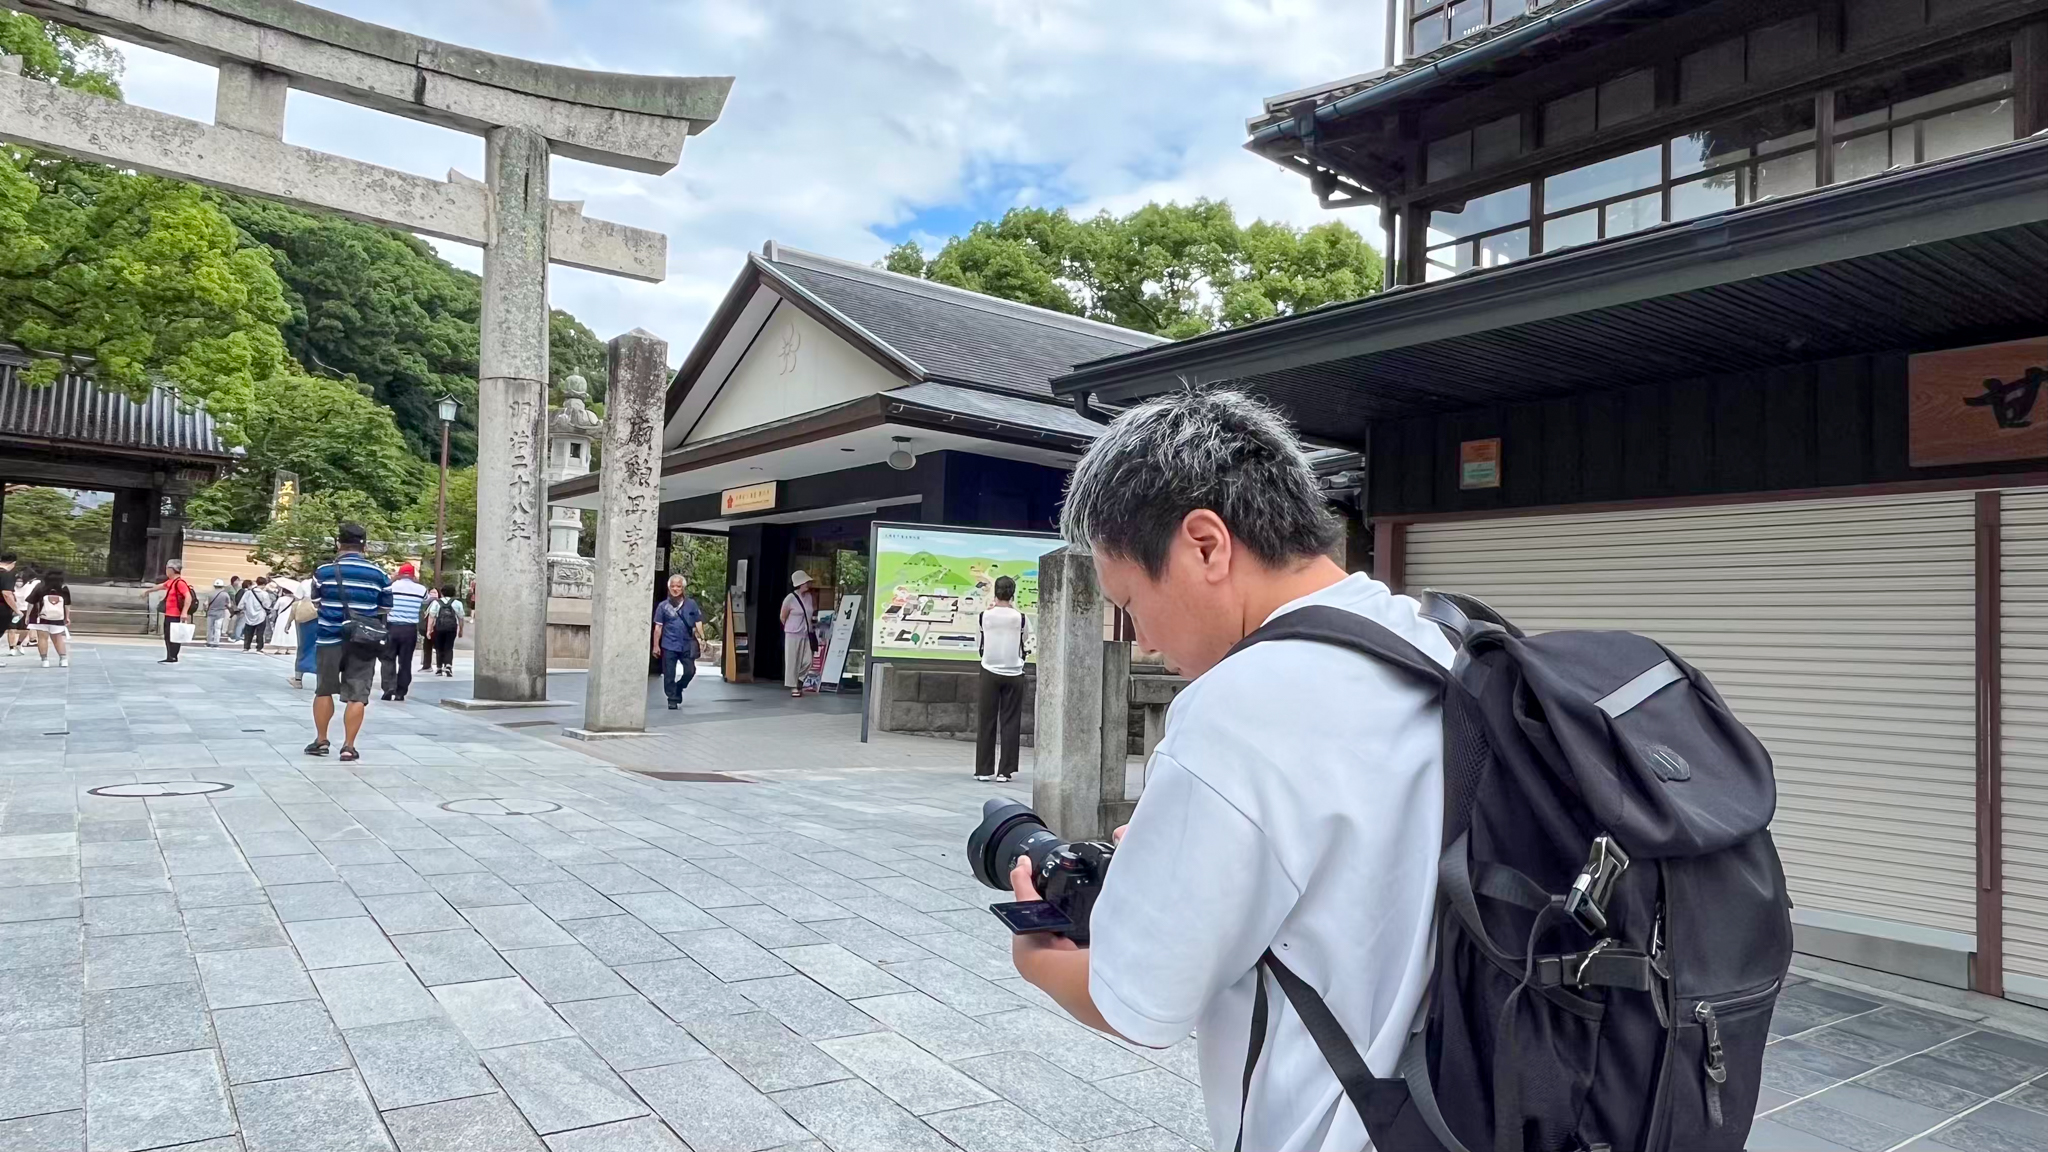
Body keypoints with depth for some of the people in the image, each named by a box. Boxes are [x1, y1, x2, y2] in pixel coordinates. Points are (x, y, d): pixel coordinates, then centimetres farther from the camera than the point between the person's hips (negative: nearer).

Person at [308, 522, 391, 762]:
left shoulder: (323, 571, -2)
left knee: (324, 691, 16)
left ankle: (321, 741, 22)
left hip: (330, 639, 1)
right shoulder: (379, 574, -1)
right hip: (363, 642, 0)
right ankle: (348, 746, -1)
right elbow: (385, 611, 6)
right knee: (357, 695, 1)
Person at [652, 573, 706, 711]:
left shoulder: (691, 604, 3)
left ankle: (678, 688, 30)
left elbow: (698, 622, 6)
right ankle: (672, 699, 14)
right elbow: (658, 627, 3)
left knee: (690, 671, 4)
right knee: (669, 675, 2)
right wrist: (656, 645, 0)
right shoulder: (663, 606, 1)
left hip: (687, 645, 1)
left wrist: (702, 638, -6)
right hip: (669, 646, -1)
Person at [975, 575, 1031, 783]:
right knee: (1010, 723, 3)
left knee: (986, 722, 6)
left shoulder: (985, 615, -5)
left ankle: (983, 770, 8)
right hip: (1013, 674, -1)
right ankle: (1005, 771, 1)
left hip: (990, 672, 1)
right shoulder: (1019, 618, -6)